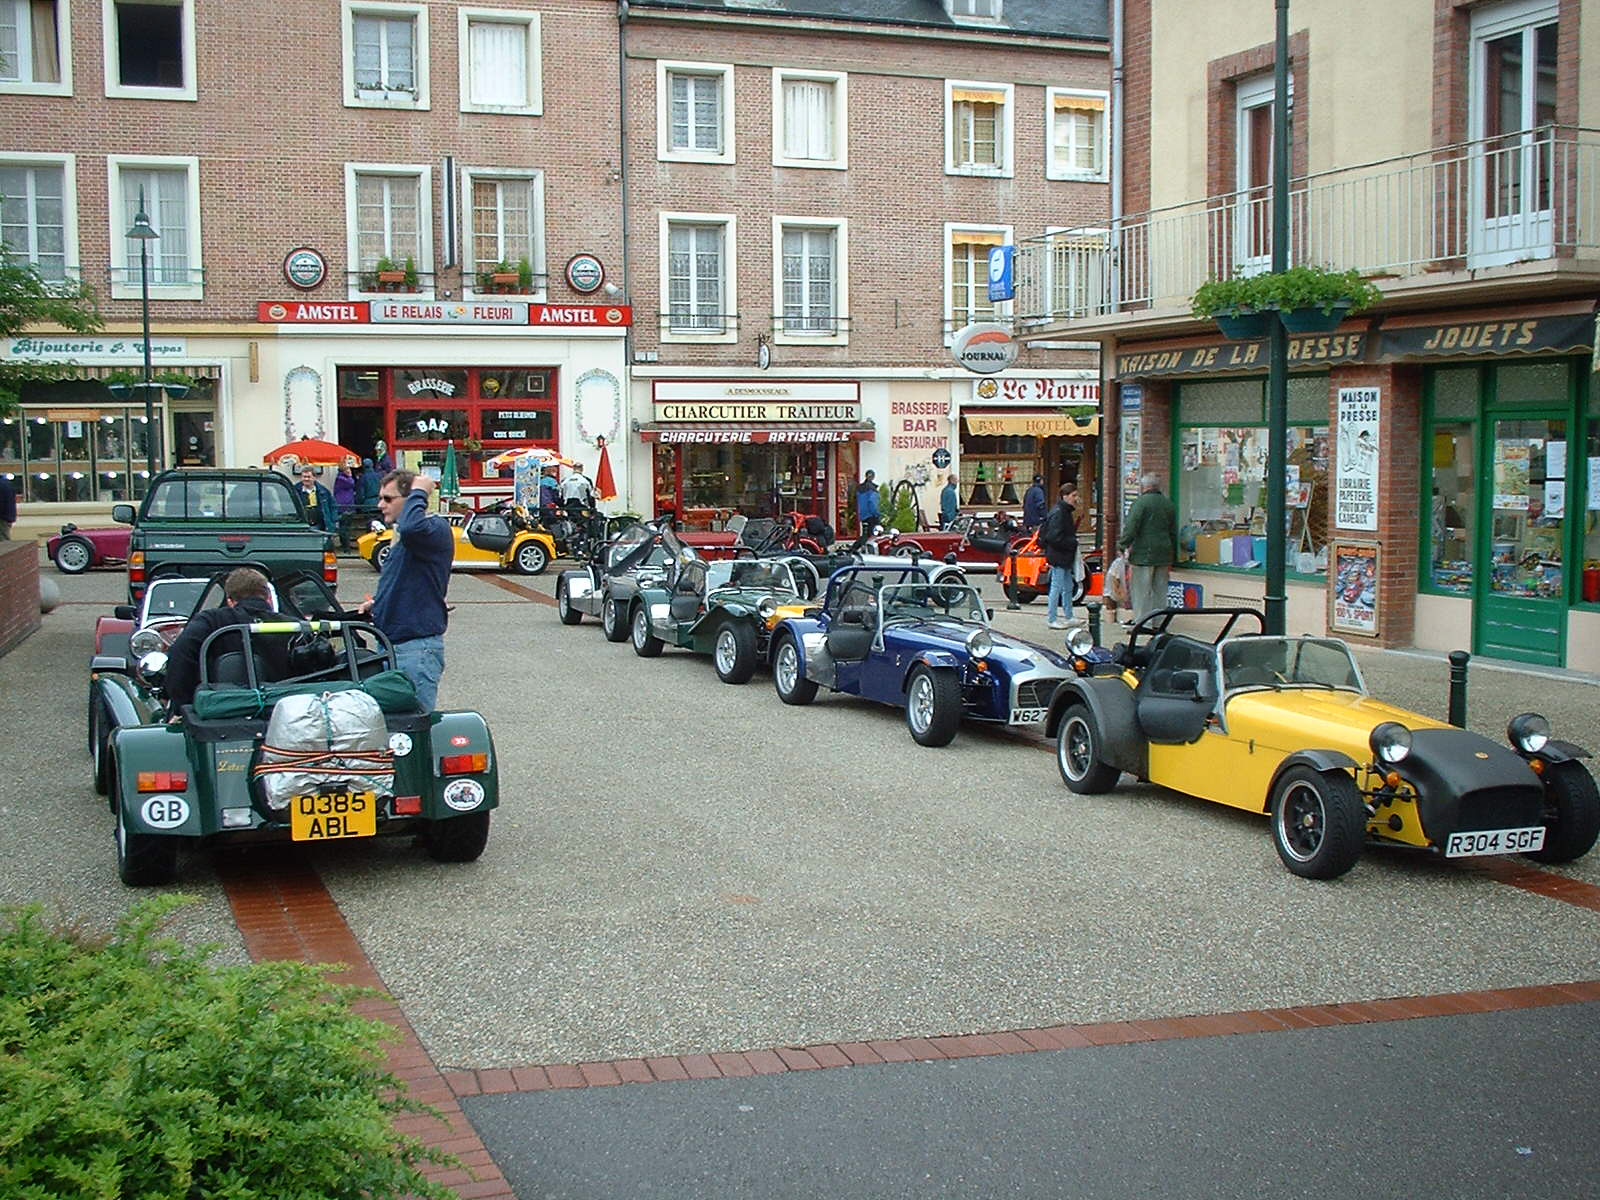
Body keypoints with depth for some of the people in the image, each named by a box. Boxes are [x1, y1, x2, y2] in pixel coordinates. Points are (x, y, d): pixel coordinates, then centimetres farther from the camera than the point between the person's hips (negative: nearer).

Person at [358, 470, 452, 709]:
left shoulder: (435, 529, -13)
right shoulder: (401, 535, 18)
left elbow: (412, 528, -39)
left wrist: (418, 493, -21)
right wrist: (377, 603, 13)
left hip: (418, 649, -10)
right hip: (391, 645, 10)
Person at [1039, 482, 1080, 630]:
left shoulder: (1066, 512, 13)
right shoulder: (1058, 513, -19)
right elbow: (1054, 537, -24)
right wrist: (1073, 542, -18)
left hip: (1065, 557, 10)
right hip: (1058, 557, -10)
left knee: (1068, 587, 16)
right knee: (1057, 587, -4)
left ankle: (1068, 617, 25)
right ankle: (1052, 619, 3)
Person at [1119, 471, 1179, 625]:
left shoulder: (1141, 502, -10)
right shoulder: (1168, 504, 13)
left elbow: (1131, 528, -17)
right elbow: (1174, 533, 18)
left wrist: (1124, 544, -4)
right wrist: (1172, 559, 23)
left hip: (1144, 554, -6)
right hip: (1164, 555, 7)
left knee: (1142, 591, -3)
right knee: (1160, 591, 11)